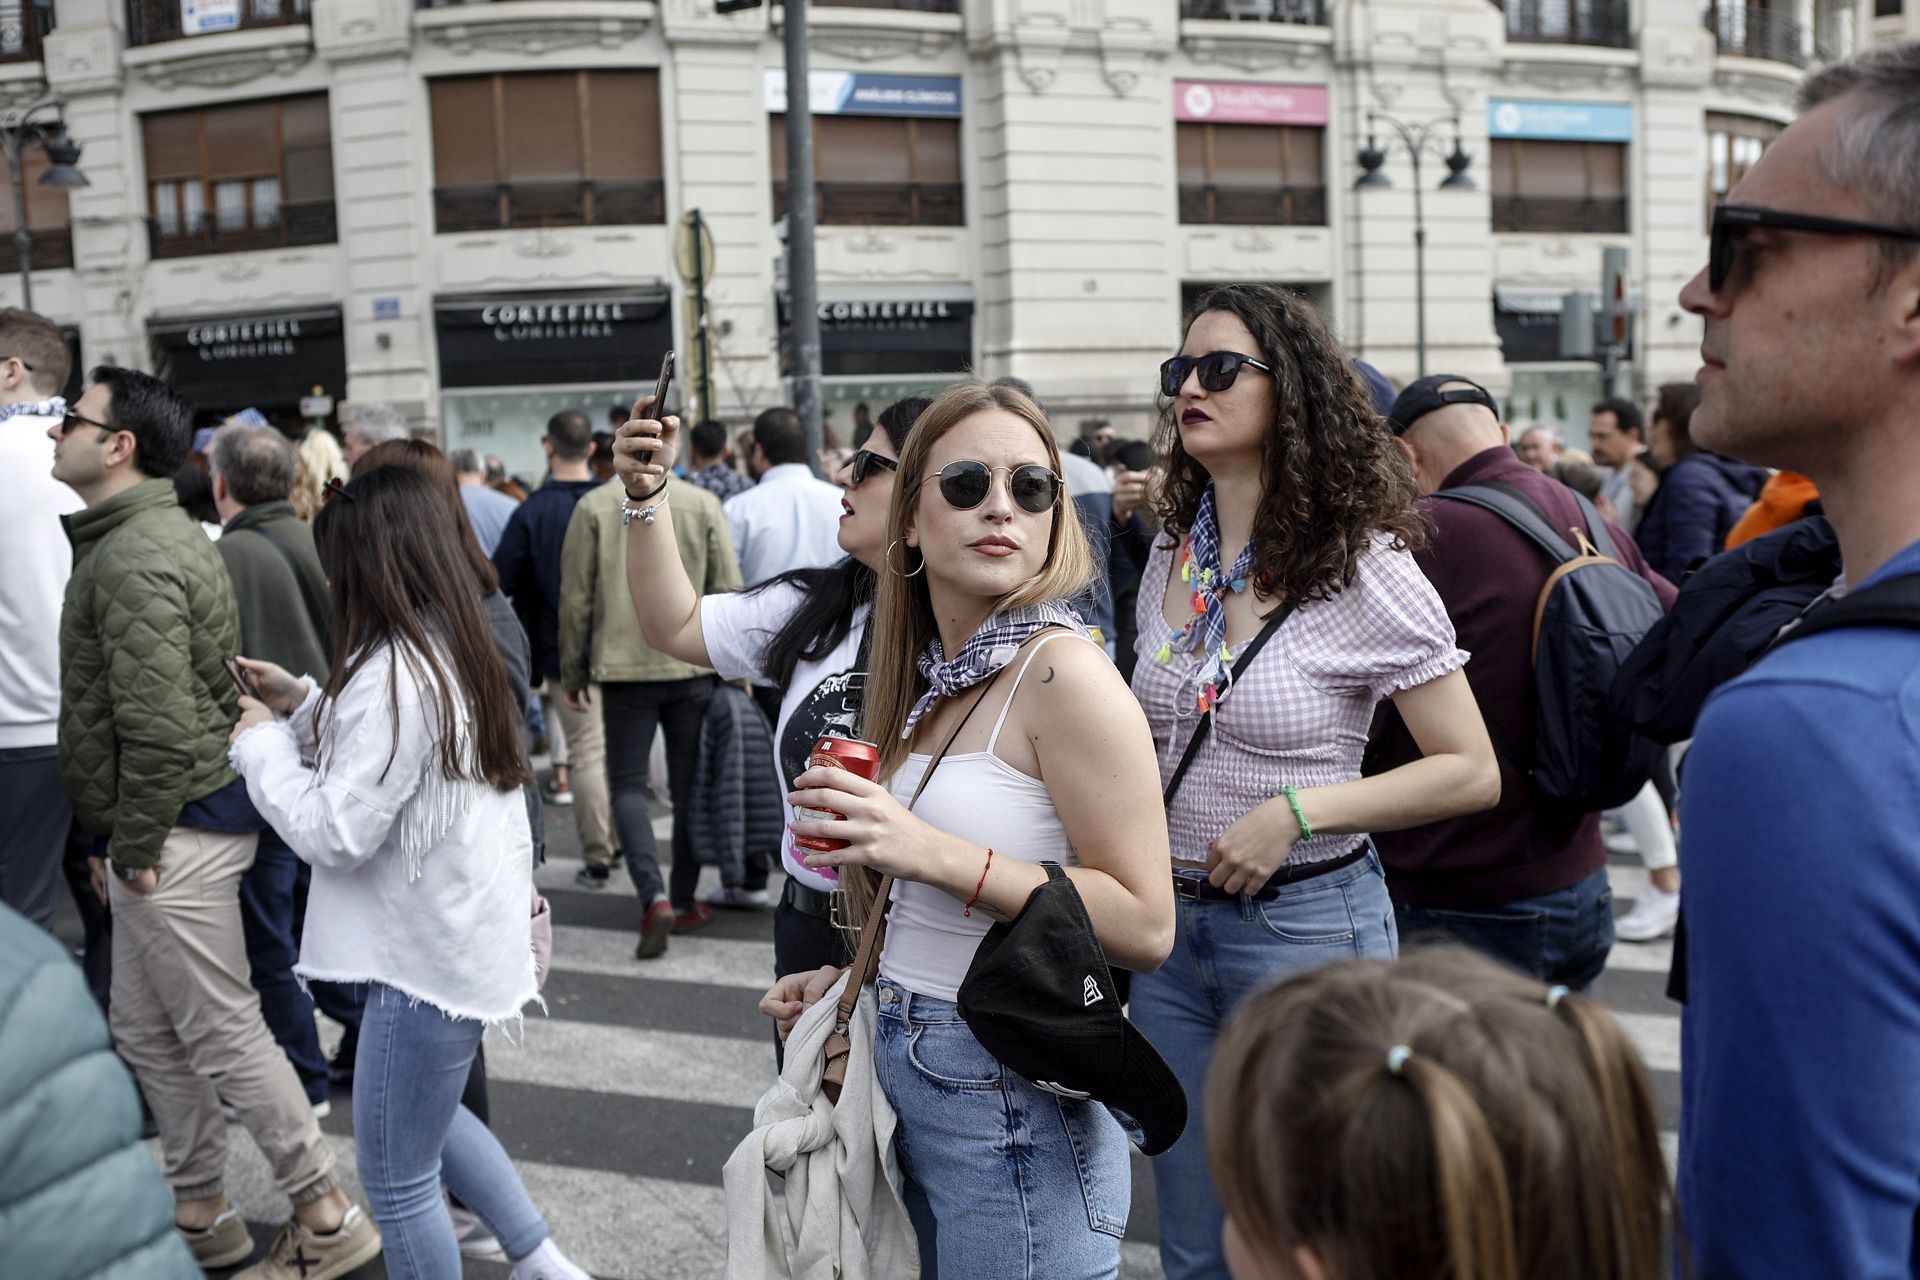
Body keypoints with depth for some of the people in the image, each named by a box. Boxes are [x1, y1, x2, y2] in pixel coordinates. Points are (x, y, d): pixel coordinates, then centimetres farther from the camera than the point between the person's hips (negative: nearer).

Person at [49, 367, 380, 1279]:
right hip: (170, 827, 10)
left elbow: (157, 725, -25)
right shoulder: (148, 535, 15)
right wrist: (120, 841, 19)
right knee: (146, 1029, 18)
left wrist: (132, 847, -17)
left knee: (225, 1034, -1)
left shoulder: (135, 558, -18)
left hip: (175, 831, -10)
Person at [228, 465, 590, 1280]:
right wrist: (301, 702, 9)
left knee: (396, 1177, 7)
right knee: (426, 1114, 29)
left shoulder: (394, 672, -24)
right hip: (465, 932, 10)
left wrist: (260, 742, -9)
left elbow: (334, 832, -23)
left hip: (428, 957, -10)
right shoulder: (455, 651, 6)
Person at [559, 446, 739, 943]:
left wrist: (573, 673, 9)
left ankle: (655, 897, -10)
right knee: (689, 787, 12)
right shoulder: (703, 503, 1)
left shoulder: (594, 506, -1)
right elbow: (730, 592, 0)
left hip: (623, 666, -1)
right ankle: (684, 902, 19)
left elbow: (575, 598, 0)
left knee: (627, 784, 7)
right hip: (693, 666, 1)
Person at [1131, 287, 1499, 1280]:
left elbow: (1471, 772, -12)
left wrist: (1298, 809, -21)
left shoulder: (1363, 571, -12)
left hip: (1304, 922, -5)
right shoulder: (1170, 561, 6)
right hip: (1171, 924, 6)